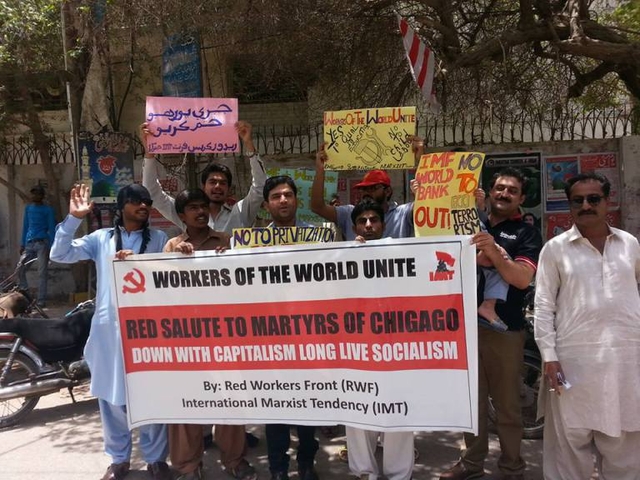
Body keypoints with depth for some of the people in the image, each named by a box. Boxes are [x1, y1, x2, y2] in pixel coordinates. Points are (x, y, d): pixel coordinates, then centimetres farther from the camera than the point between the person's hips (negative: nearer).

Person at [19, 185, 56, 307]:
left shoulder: (48, 210, -1)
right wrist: (22, 244, 13)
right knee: (20, 268, 1)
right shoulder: (28, 208, 14)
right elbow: (25, 226, 18)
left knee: (42, 273, -4)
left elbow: (52, 229, -3)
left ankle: (41, 300, -1)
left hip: (42, 243, -5)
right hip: (29, 243, 5)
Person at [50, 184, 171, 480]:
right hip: (109, 327, 1)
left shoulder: (159, 239, 6)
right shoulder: (101, 238, 8)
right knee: (111, 395, 11)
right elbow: (60, 255, -1)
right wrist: (73, 218, -10)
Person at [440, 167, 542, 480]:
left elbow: (522, 279, -16)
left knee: (506, 404, 5)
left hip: (504, 330, -4)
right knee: (472, 399, 14)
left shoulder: (526, 234, -1)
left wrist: (494, 252, -35)